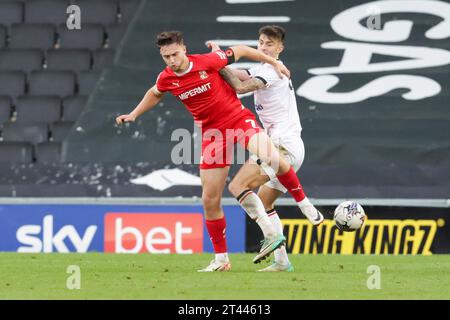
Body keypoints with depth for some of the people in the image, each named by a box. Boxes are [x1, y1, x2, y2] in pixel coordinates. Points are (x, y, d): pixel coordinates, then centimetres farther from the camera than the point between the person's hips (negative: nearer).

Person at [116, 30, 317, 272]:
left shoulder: (208, 61, -14)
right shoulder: (166, 79, -3)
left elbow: (240, 51, 1)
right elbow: (154, 94, 23)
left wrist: (274, 63, 6)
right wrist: (133, 115, 21)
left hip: (239, 120, -4)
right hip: (212, 133, 4)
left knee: (271, 158, -32)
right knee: (210, 199, 0)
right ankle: (221, 259, 14)